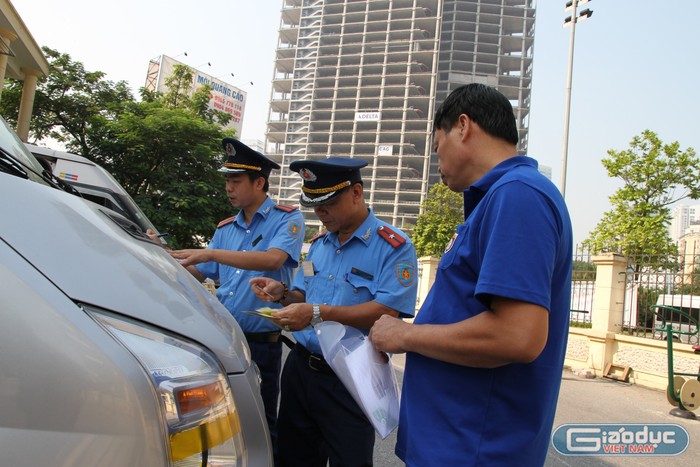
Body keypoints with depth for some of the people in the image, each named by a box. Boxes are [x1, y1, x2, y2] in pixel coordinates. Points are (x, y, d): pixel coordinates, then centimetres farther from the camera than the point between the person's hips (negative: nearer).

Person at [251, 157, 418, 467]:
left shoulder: (393, 246, -13)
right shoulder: (319, 244, 11)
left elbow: (387, 312, -24)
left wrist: (318, 313, -30)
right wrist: (283, 294, -5)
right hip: (300, 368, 7)